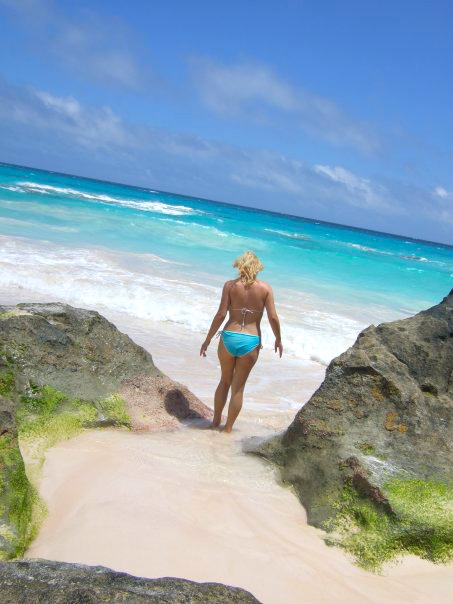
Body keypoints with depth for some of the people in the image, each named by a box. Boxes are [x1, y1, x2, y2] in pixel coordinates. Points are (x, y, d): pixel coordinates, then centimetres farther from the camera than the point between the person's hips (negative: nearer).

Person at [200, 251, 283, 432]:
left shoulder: (230, 285, -3)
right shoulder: (265, 288, -3)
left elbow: (221, 314, -8)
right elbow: (273, 317, -8)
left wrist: (208, 339, 0)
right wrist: (278, 339, 7)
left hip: (229, 337, 1)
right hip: (251, 342, -1)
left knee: (225, 381, 22)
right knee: (238, 387, 13)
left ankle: (216, 420, 33)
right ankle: (228, 427, 20)